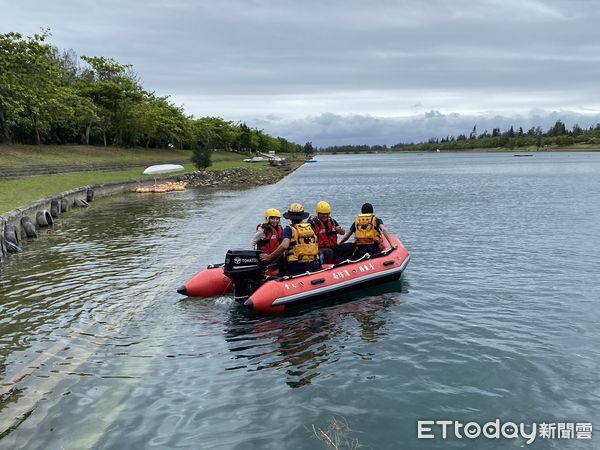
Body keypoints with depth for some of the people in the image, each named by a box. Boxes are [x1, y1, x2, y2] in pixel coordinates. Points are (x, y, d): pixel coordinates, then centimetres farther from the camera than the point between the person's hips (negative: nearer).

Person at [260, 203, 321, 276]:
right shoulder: (310, 228, 12)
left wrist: (269, 257, -10)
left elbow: (284, 245, -17)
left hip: (296, 267, -4)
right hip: (313, 266, 4)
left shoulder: (289, 229, -2)